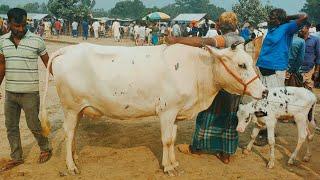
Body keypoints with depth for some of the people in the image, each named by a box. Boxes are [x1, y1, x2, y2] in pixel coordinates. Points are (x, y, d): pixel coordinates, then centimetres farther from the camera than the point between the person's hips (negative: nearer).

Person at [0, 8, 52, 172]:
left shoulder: (37, 41, -9)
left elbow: (48, 64, -1)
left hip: (30, 93, -5)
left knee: (33, 125, 5)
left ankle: (46, 149, 30)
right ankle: (16, 158, 29)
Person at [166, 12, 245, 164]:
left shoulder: (223, 40, -16)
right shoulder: (242, 41, 6)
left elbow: (203, 42, -32)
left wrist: (176, 40, -35)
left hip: (221, 85, -7)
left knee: (209, 116, 8)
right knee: (230, 119, 13)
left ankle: (196, 147, 24)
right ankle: (226, 154, 22)